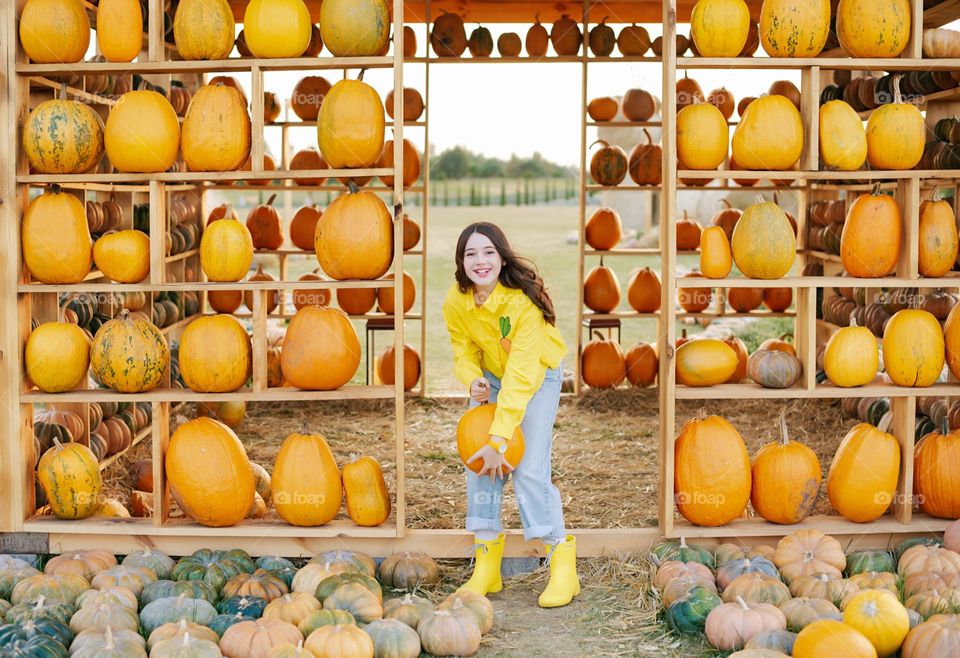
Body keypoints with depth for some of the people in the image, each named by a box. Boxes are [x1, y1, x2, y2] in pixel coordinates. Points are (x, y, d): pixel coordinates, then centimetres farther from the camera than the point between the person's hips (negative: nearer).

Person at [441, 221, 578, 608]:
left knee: (529, 469, -15)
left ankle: (562, 564, -3)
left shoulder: (523, 300, -33)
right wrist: (473, 381, -29)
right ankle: (487, 566, 0)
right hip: (490, 376, 5)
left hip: (537, 376, -4)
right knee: (479, 463, -7)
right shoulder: (455, 303, -18)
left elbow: (521, 375, -35)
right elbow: (464, 354, -4)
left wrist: (499, 438, -38)